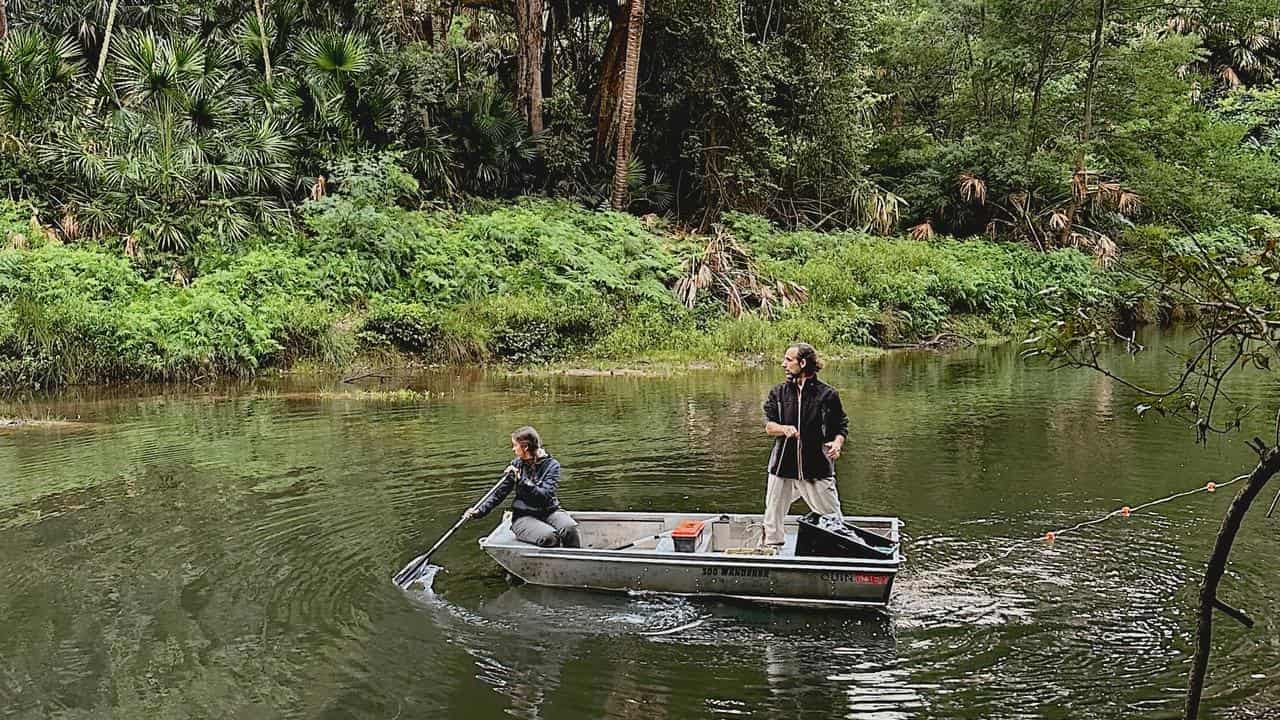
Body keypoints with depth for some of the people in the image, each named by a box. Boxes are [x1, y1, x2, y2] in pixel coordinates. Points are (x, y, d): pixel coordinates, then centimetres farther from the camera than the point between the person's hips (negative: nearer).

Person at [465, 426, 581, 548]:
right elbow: (499, 493, 5)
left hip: (549, 511, 0)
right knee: (549, 536, -31)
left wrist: (521, 480, -23)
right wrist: (480, 511, -6)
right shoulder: (516, 465, 2)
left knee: (569, 529, -31)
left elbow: (546, 496, -18)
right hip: (523, 517, 0)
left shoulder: (551, 465, -5)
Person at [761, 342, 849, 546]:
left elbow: (841, 428, 4)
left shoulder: (827, 394, -1)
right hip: (783, 466, 3)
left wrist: (837, 443, -16)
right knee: (772, 521, 9)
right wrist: (785, 429, -18)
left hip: (817, 468, -3)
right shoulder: (778, 392, 8)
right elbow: (768, 425, 2)